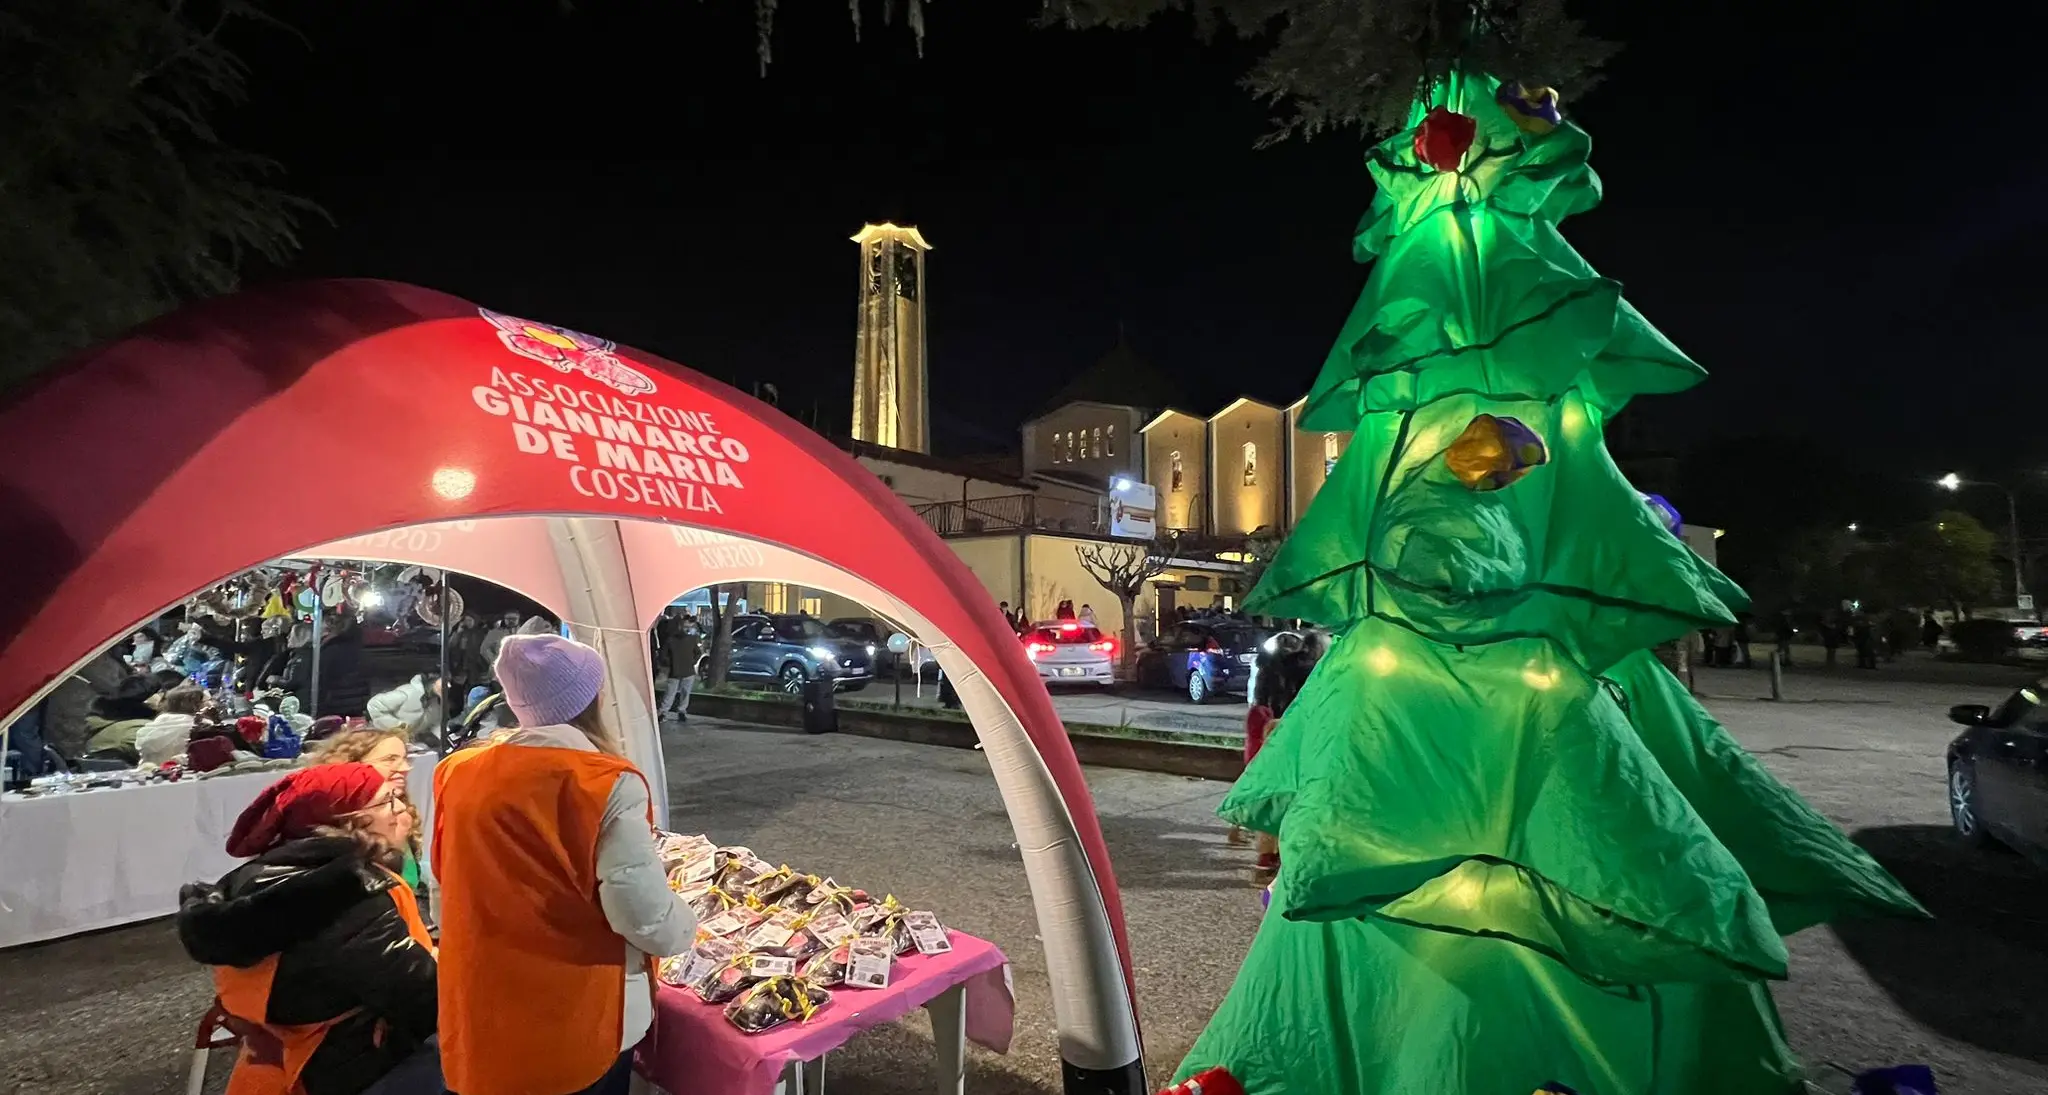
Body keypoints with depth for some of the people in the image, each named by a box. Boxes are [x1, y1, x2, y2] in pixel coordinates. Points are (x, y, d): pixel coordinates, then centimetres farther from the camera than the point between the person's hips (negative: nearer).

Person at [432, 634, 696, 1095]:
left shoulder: (459, 773, -5)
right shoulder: (608, 785, -23)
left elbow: (447, 883, 10)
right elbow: (645, 916, -24)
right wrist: (684, 927, -2)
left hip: (479, 1018, 5)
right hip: (580, 1025, -5)